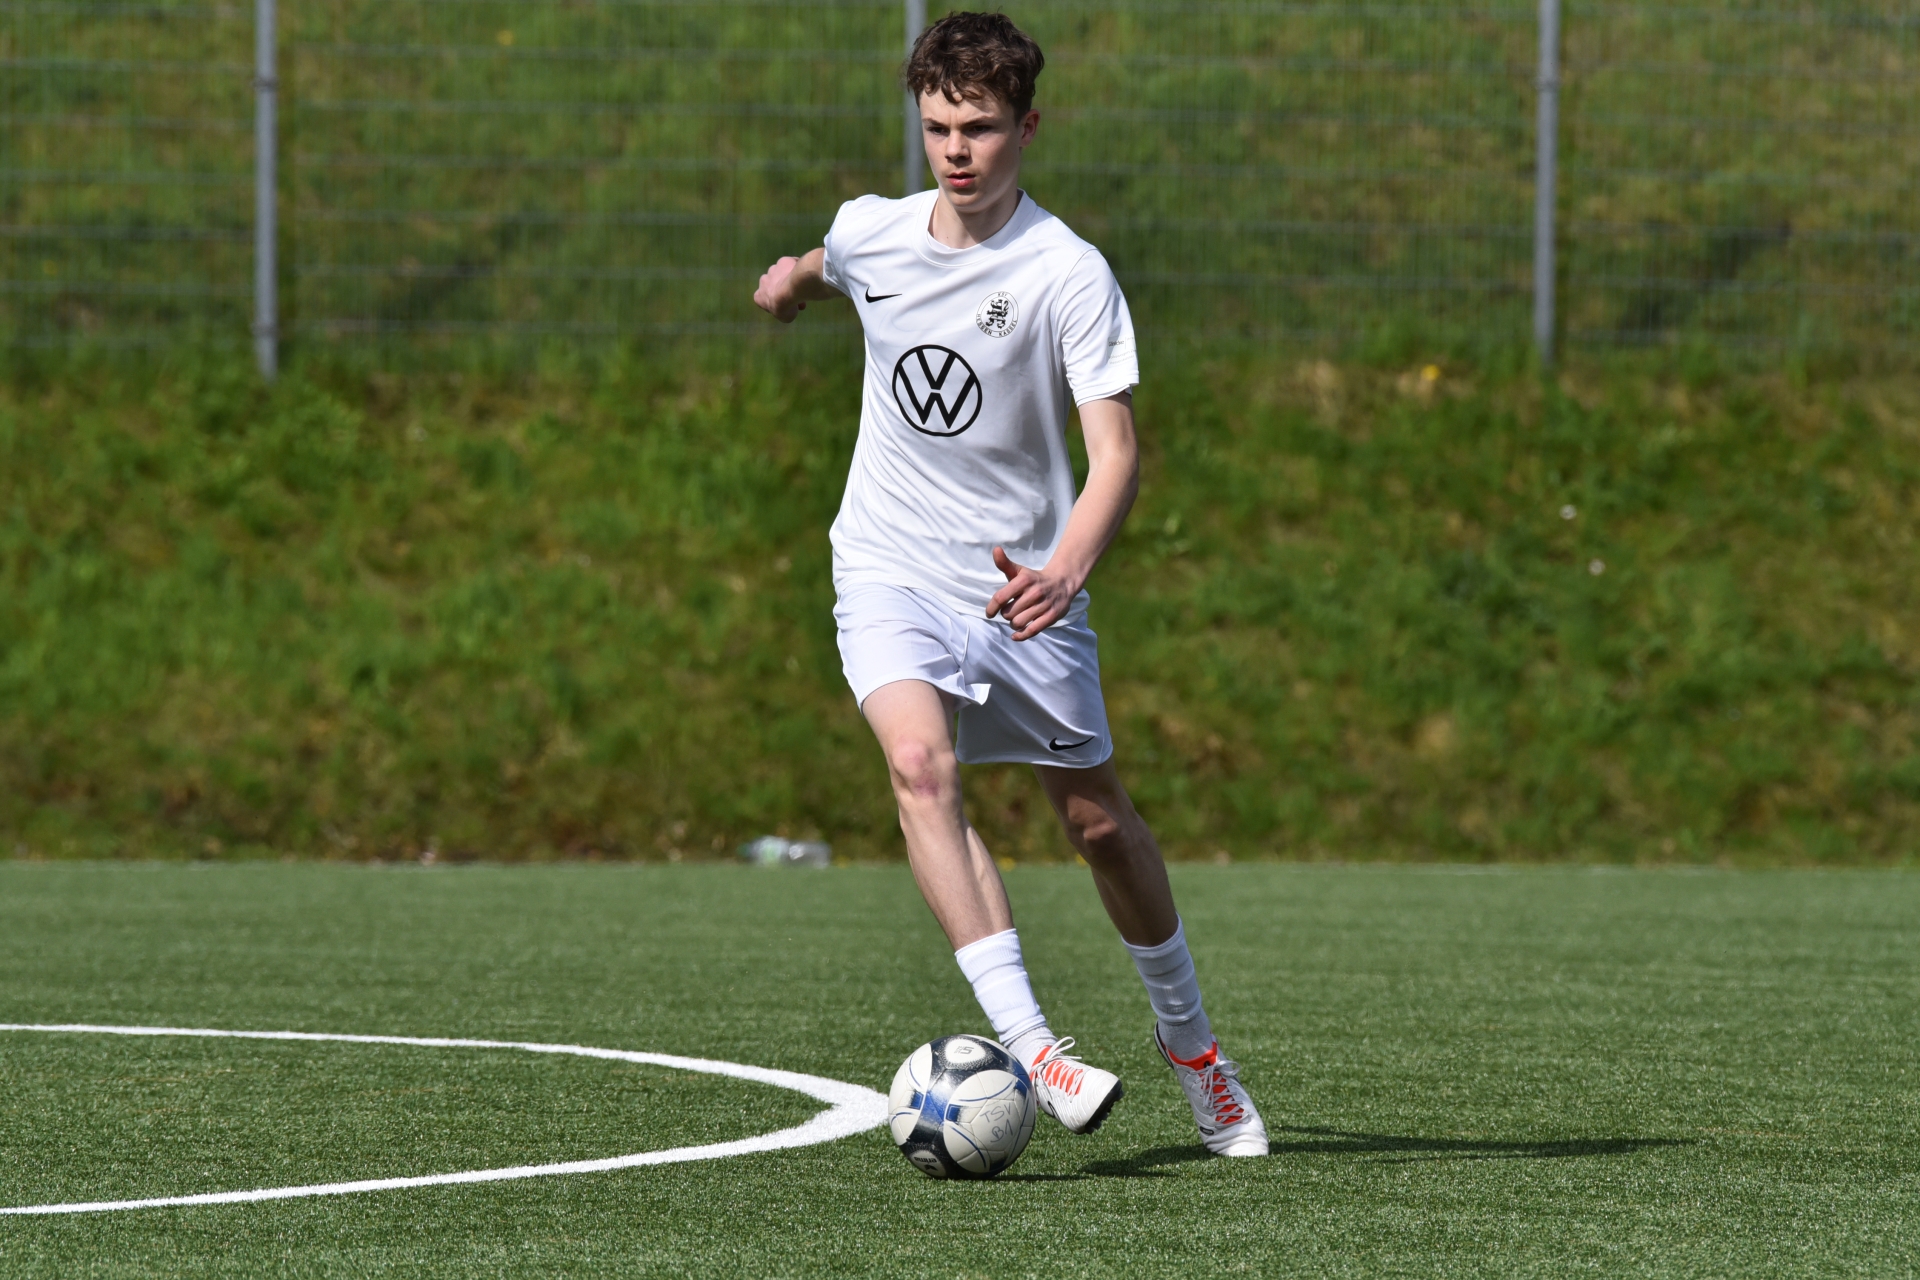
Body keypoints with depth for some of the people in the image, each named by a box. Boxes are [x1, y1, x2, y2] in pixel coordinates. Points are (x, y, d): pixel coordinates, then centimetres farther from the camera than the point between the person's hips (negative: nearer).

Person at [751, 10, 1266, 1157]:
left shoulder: (1069, 274, -15)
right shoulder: (870, 233, -1)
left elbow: (1116, 449, -24)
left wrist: (1065, 572, -38)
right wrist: (795, 282, 12)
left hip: (1024, 586, -1)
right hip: (891, 571, 1)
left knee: (1098, 819, 8)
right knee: (921, 762, -26)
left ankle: (1190, 1041, 34)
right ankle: (1028, 1044, -34)